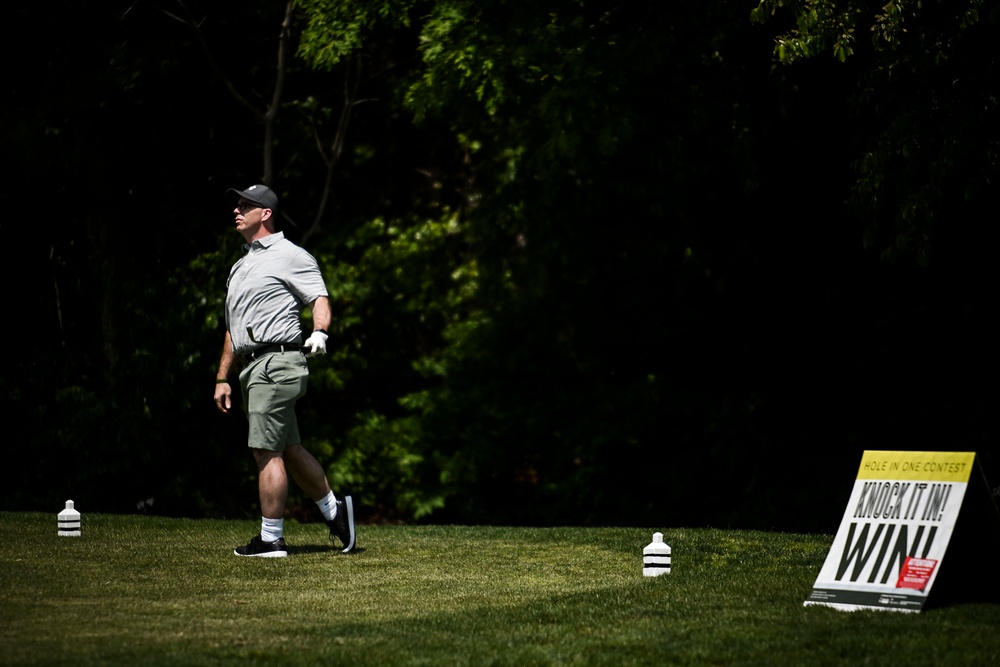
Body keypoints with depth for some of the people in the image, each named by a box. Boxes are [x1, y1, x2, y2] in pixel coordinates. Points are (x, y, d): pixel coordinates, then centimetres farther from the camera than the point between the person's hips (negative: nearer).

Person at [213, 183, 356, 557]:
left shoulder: (289, 256, -3)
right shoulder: (243, 264, 23)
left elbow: (319, 299, -13)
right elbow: (234, 328, 26)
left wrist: (319, 332, -33)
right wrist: (223, 377, 22)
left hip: (277, 363, -9)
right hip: (253, 368, 9)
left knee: (266, 451, -10)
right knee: (289, 450, 14)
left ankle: (271, 539, -7)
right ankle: (334, 510, 25)